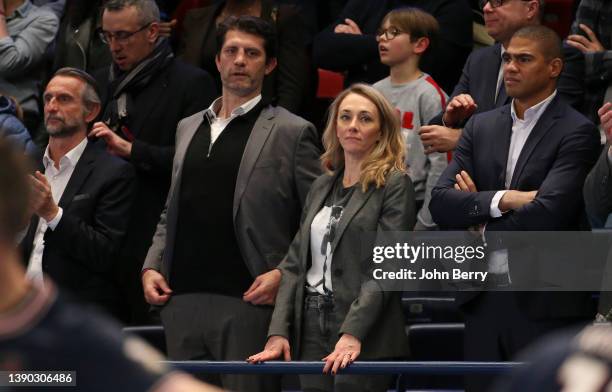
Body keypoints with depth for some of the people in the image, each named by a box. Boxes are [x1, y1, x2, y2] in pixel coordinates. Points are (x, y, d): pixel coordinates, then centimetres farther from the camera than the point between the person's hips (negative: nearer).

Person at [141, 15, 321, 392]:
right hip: (183, 301, 5)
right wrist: (151, 266, 9)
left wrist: (284, 274, -13)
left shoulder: (292, 133, 1)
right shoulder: (189, 128, 19)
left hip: (248, 303, -5)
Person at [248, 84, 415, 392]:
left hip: (366, 338, -6)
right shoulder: (322, 187, 17)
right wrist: (278, 332, 1)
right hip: (312, 331, 6)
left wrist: (352, 335, -21)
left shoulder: (395, 185, -2)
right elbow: (294, 263, 14)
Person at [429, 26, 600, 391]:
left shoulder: (577, 133, -6)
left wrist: (482, 223, -6)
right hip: (484, 300, 6)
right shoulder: (482, 126, 13)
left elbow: (548, 213, -19)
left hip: (546, 303, -6)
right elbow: (440, 202, 2)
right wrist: (501, 200, -13)